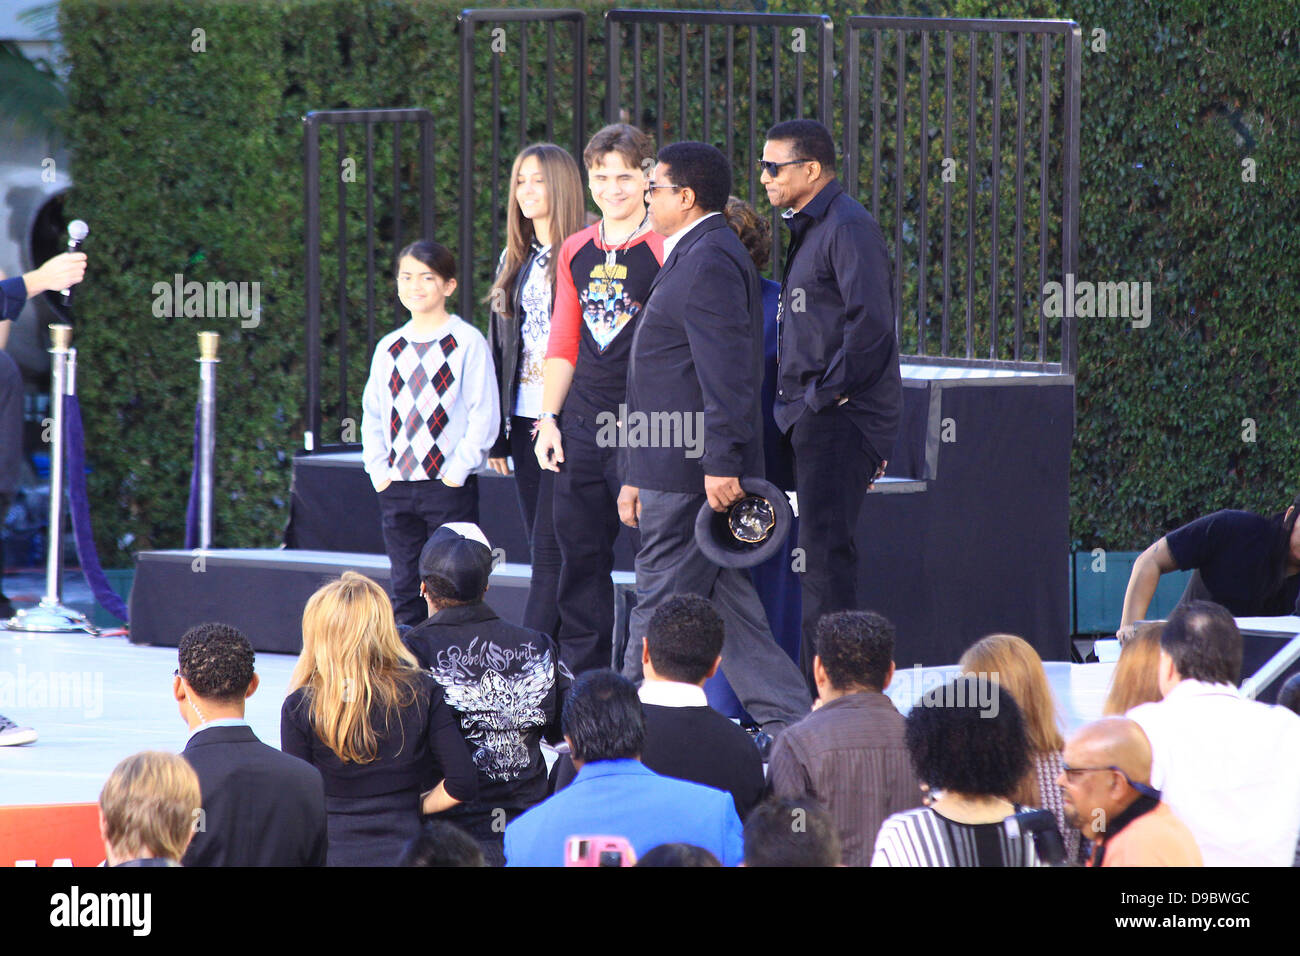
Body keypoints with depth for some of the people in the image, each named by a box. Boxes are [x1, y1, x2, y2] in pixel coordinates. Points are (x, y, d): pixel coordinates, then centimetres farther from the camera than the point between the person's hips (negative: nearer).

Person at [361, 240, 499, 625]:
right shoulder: (389, 348, 12)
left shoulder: (467, 342, -4)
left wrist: (458, 470, -12)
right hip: (397, 488, 5)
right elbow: (372, 415, 16)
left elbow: (484, 415, -7)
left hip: (450, 486, -5)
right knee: (405, 590, 8)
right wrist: (378, 471, 4)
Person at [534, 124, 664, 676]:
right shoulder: (575, 251, 13)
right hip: (582, 426, 6)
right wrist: (549, 419, 10)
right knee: (579, 553, 8)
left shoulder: (664, 249, -4)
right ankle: (583, 676, 16)